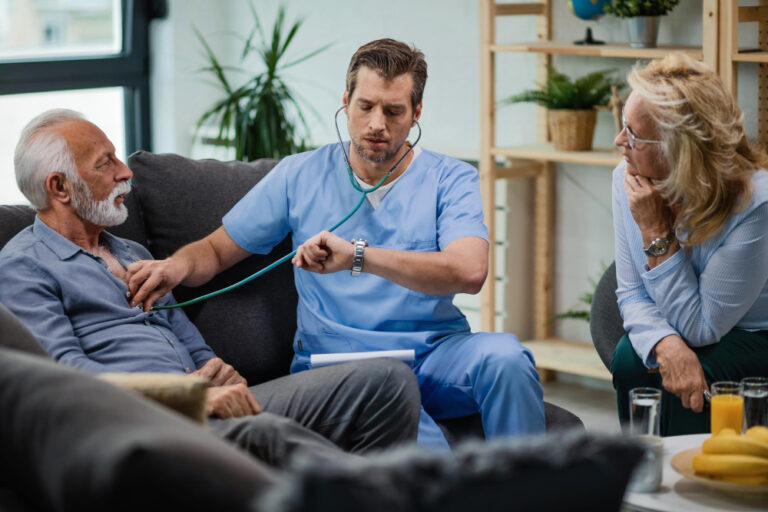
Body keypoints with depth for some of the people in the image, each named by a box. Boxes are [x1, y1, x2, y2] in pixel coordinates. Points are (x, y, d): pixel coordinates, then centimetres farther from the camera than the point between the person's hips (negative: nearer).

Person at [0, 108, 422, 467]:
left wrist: (216, 371, 3)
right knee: (264, 433, -40)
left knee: (387, 379, -12)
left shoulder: (133, 254, 31)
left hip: (205, 408, 8)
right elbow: (64, 369, -10)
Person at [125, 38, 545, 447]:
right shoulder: (301, 176, 11)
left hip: (435, 354, 2)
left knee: (503, 356, -33)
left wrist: (357, 255, -25)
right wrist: (178, 265, -11)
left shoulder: (451, 180, 5)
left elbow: (469, 271, -15)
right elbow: (216, 250, 15)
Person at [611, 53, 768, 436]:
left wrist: (656, 232, -28)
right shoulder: (627, 180, -11)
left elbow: (700, 328, -24)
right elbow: (632, 293, -9)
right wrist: (667, 345, -31)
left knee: (696, 373, -31)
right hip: (675, 331, 4)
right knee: (631, 357, -25)